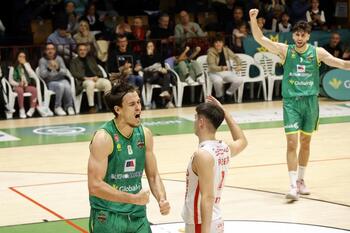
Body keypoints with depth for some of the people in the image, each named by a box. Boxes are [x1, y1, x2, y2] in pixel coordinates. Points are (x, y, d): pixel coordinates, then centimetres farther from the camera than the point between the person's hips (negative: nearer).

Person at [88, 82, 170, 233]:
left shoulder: (145, 134, 3)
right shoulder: (103, 138, -17)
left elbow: (153, 176, 11)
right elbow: (95, 186, -22)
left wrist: (162, 199, -8)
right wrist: (133, 198, -22)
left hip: (138, 216, 5)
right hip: (107, 218, -5)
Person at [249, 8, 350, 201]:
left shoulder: (317, 52, 0)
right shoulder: (285, 50, -3)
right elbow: (259, 39, -11)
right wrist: (253, 20, -27)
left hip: (310, 101, 2)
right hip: (291, 101, -2)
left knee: (305, 142, 12)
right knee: (292, 142, -9)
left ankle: (301, 180, 28)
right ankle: (293, 186, -8)